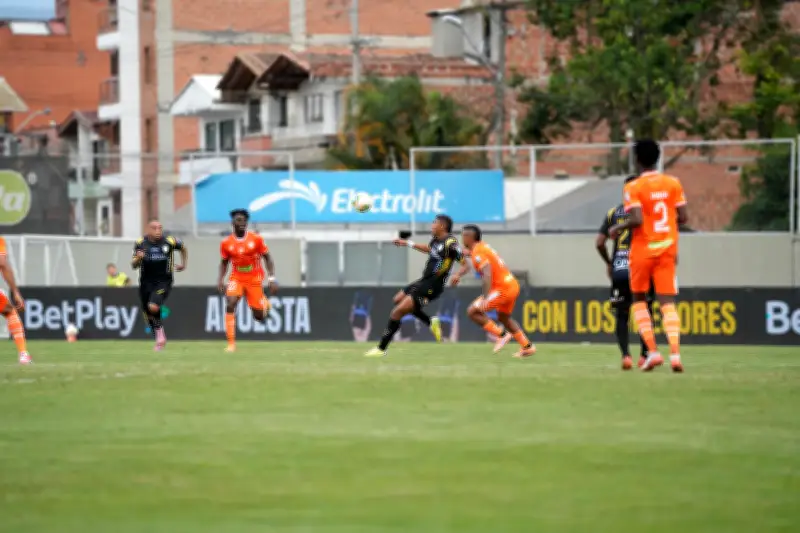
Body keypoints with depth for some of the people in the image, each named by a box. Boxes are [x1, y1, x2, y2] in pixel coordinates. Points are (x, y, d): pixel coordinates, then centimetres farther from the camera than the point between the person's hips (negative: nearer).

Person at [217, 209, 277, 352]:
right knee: (230, 305, -25)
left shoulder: (256, 239, -8)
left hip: (255, 279, -1)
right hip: (236, 278, 1)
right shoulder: (226, 243, -4)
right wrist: (220, 280, -5)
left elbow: (267, 258, -1)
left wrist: (272, 279, -9)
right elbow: (224, 262, 10)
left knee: (259, 316, 1)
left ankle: (265, 303, 42)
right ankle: (231, 343, -22)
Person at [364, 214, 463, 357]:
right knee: (398, 300, 29)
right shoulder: (436, 240, 9)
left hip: (431, 287, -10)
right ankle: (430, 322, 26)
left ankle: (381, 349, -6)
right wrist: (408, 243, 38)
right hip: (424, 281, 10)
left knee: (397, 313, -13)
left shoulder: (450, 242, -18)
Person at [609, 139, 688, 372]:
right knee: (667, 301, 1)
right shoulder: (673, 183, 1)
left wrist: (618, 228, -3)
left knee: (638, 298, 15)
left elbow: (636, 220, -21)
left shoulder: (633, 188, -10)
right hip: (667, 248, 3)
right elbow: (683, 218, -1)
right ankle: (675, 353, -16)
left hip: (643, 249, -2)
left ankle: (652, 351, 2)